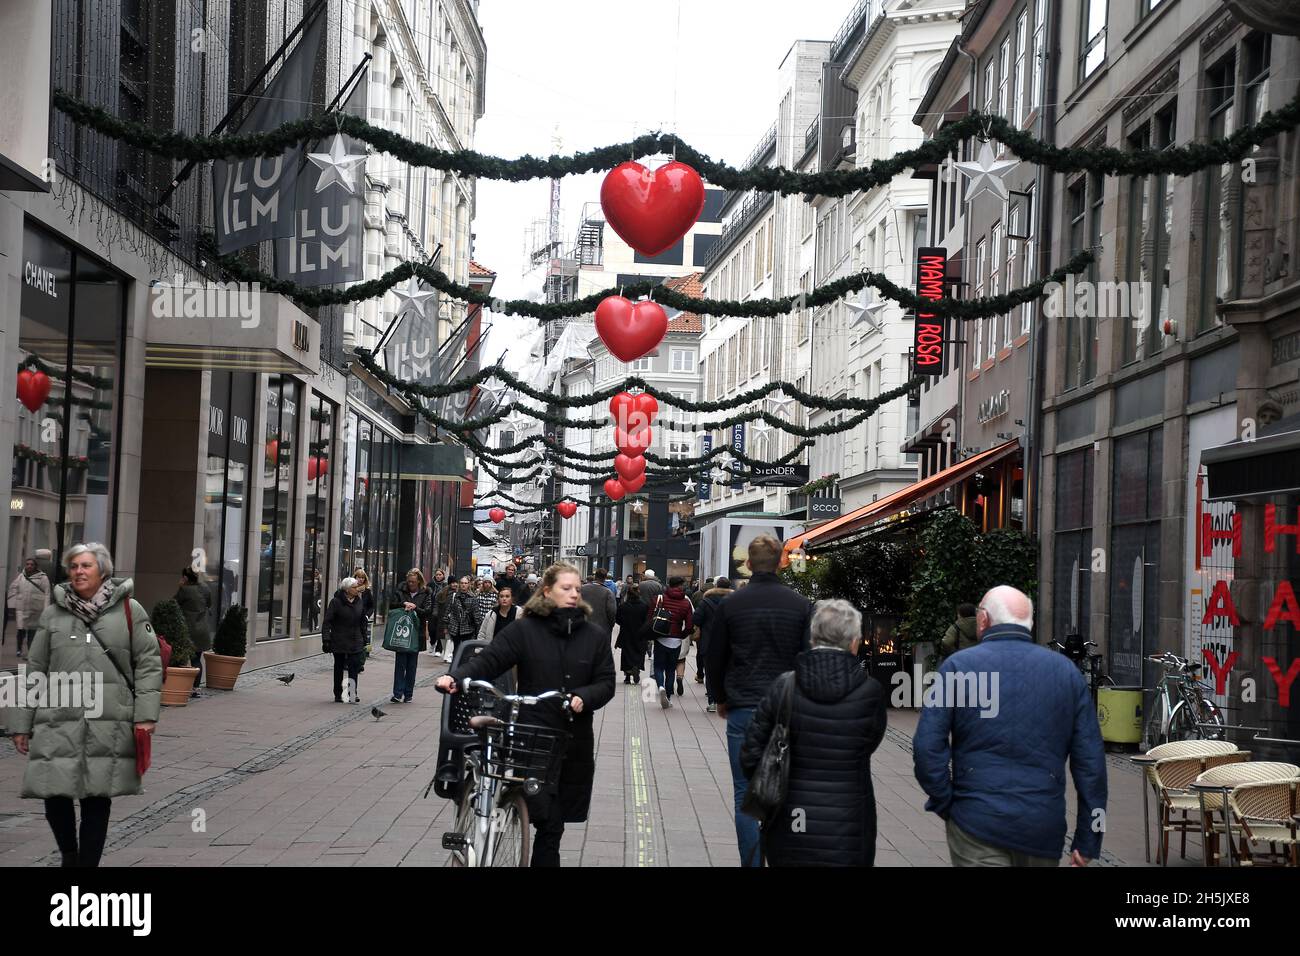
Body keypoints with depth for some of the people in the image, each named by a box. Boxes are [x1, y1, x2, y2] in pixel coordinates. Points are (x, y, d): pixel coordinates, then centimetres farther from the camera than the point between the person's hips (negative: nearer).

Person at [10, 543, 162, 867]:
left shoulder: (129, 610, 5)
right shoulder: (52, 614, 11)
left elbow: (149, 663, 3)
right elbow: (35, 671, 13)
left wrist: (145, 712, -7)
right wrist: (22, 722, 10)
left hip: (109, 724, -2)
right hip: (58, 722, 2)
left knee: (97, 799, 2)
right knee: (54, 795, -2)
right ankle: (68, 855, 25)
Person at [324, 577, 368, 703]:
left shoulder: (359, 602, 6)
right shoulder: (336, 602, -9)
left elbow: (363, 622, 16)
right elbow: (327, 622, -11)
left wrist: (364, 639, 15)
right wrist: (326, 639, -17)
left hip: (355, 642, 3)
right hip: (339, 642, -3)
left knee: (354, 668, -8)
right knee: (339, 668, 9)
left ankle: (353, 694, -7)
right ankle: (338, 695, 19)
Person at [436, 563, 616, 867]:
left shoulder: (595, 636, 7)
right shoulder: (524, 630, -1)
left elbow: (605, 683, 4)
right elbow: (489, 660, -10)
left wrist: (583, 697, -17)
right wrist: (456, 677, -28)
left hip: (575, 741, 3)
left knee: (554, 823, 11)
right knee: (548, 821, -14)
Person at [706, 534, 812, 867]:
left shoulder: (730, 605, -1)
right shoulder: (801, 605, -1)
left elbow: (715, 660, 6)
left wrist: (720, 699, 21)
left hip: (743, 711, -1)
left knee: (746, 793, 4)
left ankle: (751, 862, 2)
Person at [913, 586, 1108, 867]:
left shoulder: (957, 667, -3)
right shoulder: (1067, 671, 6)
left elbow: (927, 748, -10)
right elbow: (1091, 760, 4)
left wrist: (945, 802, 4)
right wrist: (1088, 841, 8)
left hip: (977, 823, -3)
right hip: (1045, 828, 3)